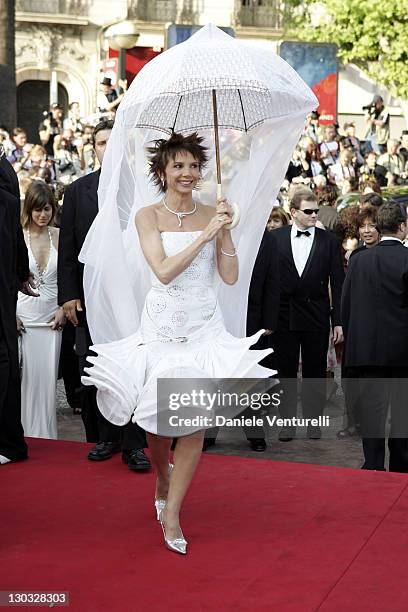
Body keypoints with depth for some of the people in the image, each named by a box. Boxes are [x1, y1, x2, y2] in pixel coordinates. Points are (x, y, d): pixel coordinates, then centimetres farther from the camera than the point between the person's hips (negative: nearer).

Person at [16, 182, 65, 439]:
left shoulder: (58, 236, 2)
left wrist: (62, 308, -2)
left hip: (51, 316, 2)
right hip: (24, 315, -2)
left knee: (48, 376, 3)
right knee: (27, 376, -1)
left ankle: (46, 434, 14)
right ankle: (26, 431, 10)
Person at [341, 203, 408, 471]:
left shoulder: (359, 259, 1)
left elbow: (346, 304, 5)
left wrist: (352, 338, 14)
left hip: (367, 347, 3)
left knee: (371, 407, 8)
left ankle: (373, 466, 11)